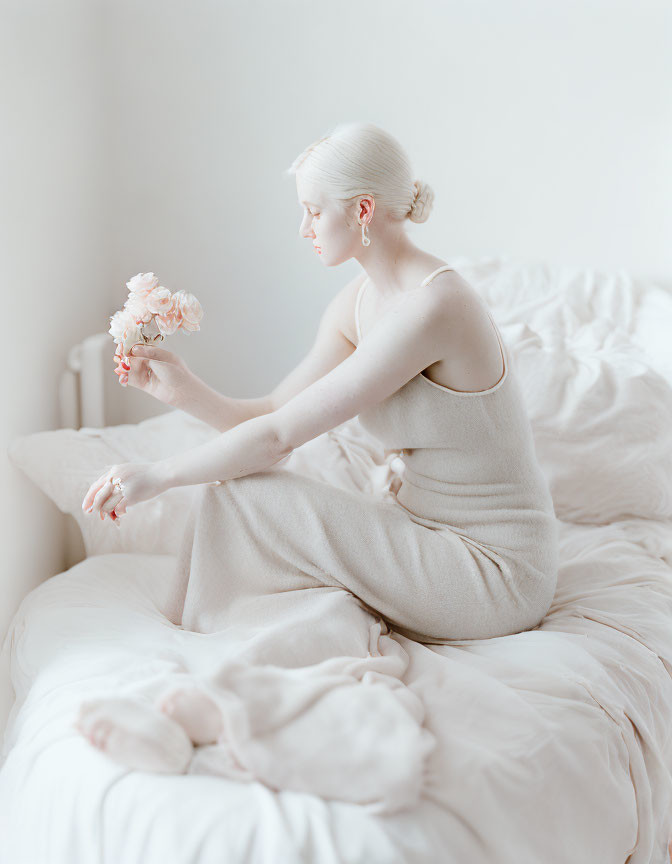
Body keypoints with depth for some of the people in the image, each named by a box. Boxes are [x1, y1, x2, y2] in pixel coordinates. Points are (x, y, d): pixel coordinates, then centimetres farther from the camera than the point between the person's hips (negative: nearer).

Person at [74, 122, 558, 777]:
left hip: (495, 571, -9)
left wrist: (158, 475, -14)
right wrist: (184, 390, -9)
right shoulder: (358, 302, 4)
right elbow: (274, 415, 6)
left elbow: (280, 436, -24)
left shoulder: (433, 304, -25)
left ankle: (221, 703, -2)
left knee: (244, 497, -17)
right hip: (428, 533, 9)